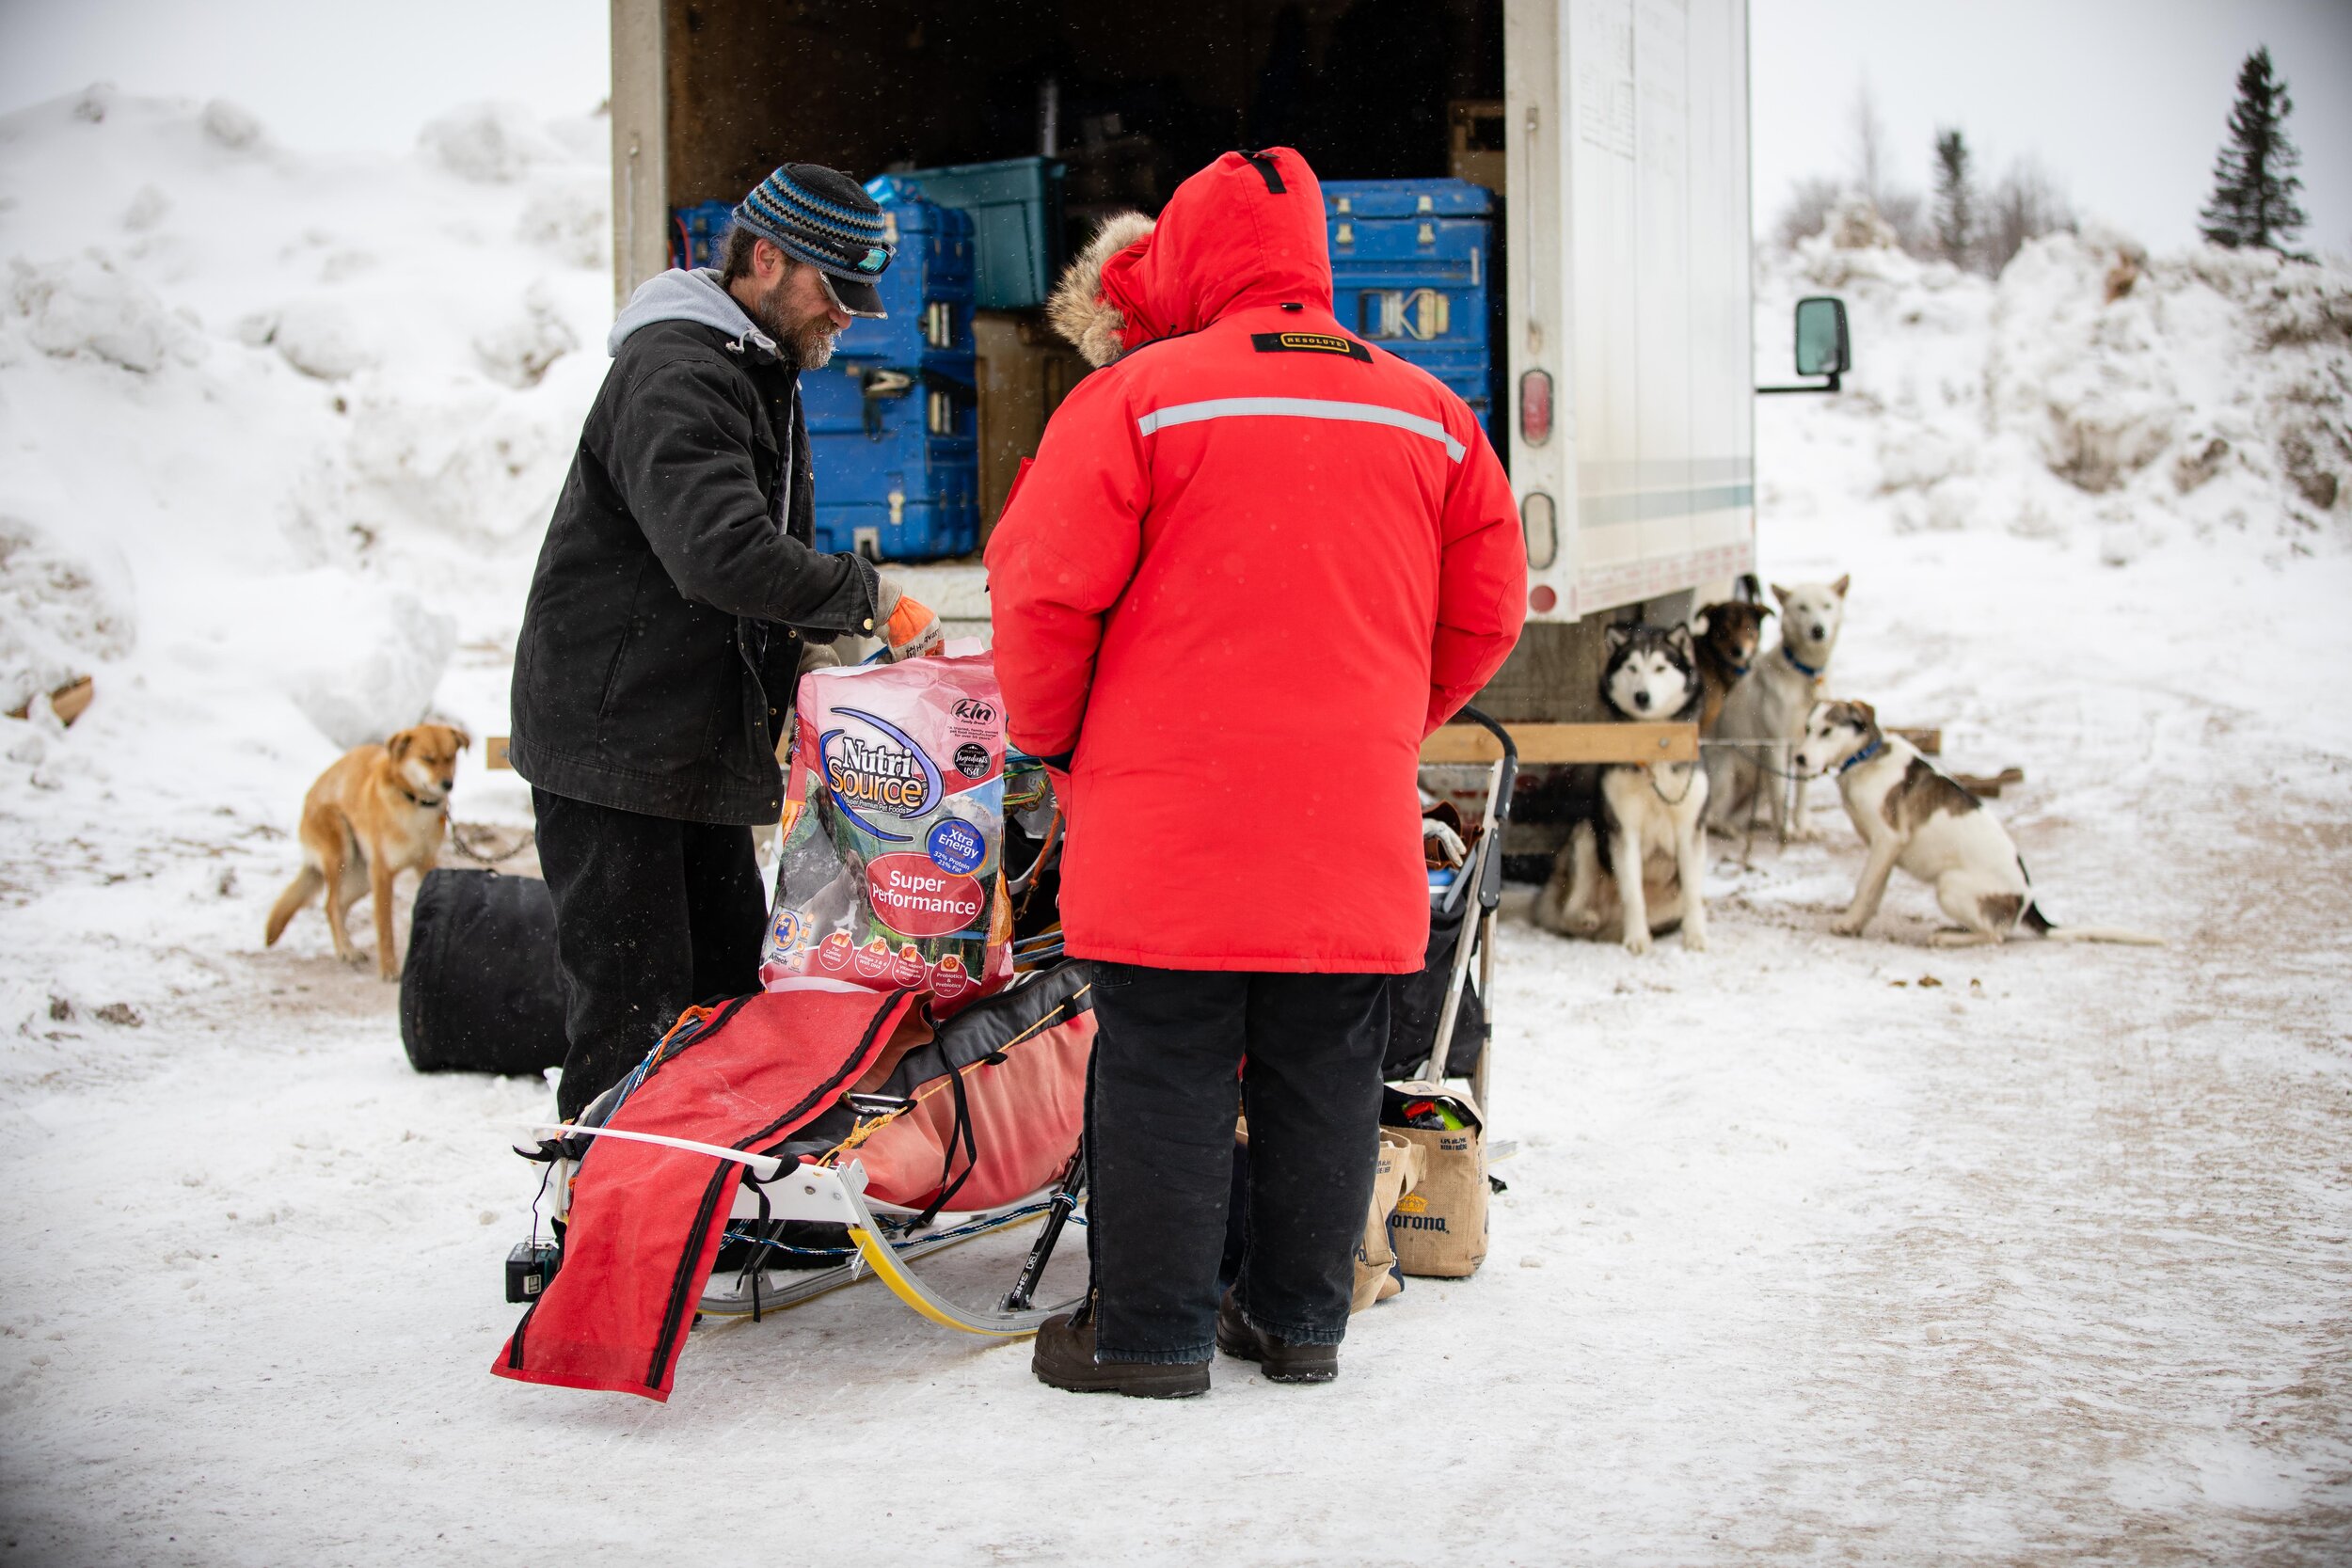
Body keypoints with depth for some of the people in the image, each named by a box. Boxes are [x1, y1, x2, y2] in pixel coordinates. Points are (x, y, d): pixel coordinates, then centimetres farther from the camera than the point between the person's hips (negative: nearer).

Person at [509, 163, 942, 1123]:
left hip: (697, 744, 10)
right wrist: (866, 597, -23)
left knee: (734, 983, 13)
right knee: (634, 1010, -9)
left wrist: (804, 644, 7)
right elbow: (720, 552, -32)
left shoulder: (760, 371, 16)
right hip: (613, 739, -10)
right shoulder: (674, 373, -18)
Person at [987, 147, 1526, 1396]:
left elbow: (1041, 589, -8)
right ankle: (1298, 1317, 21)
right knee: (1324, 1077, 12)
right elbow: (1485, 612, 12)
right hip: (1356, 828, 4)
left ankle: (1151, 1329, 9)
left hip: (1169, 822, -4)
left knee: (1164, 1072, 4)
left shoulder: (1140, 392, -6)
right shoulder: (1430, 415, 8)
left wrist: (1052, 735, 9)